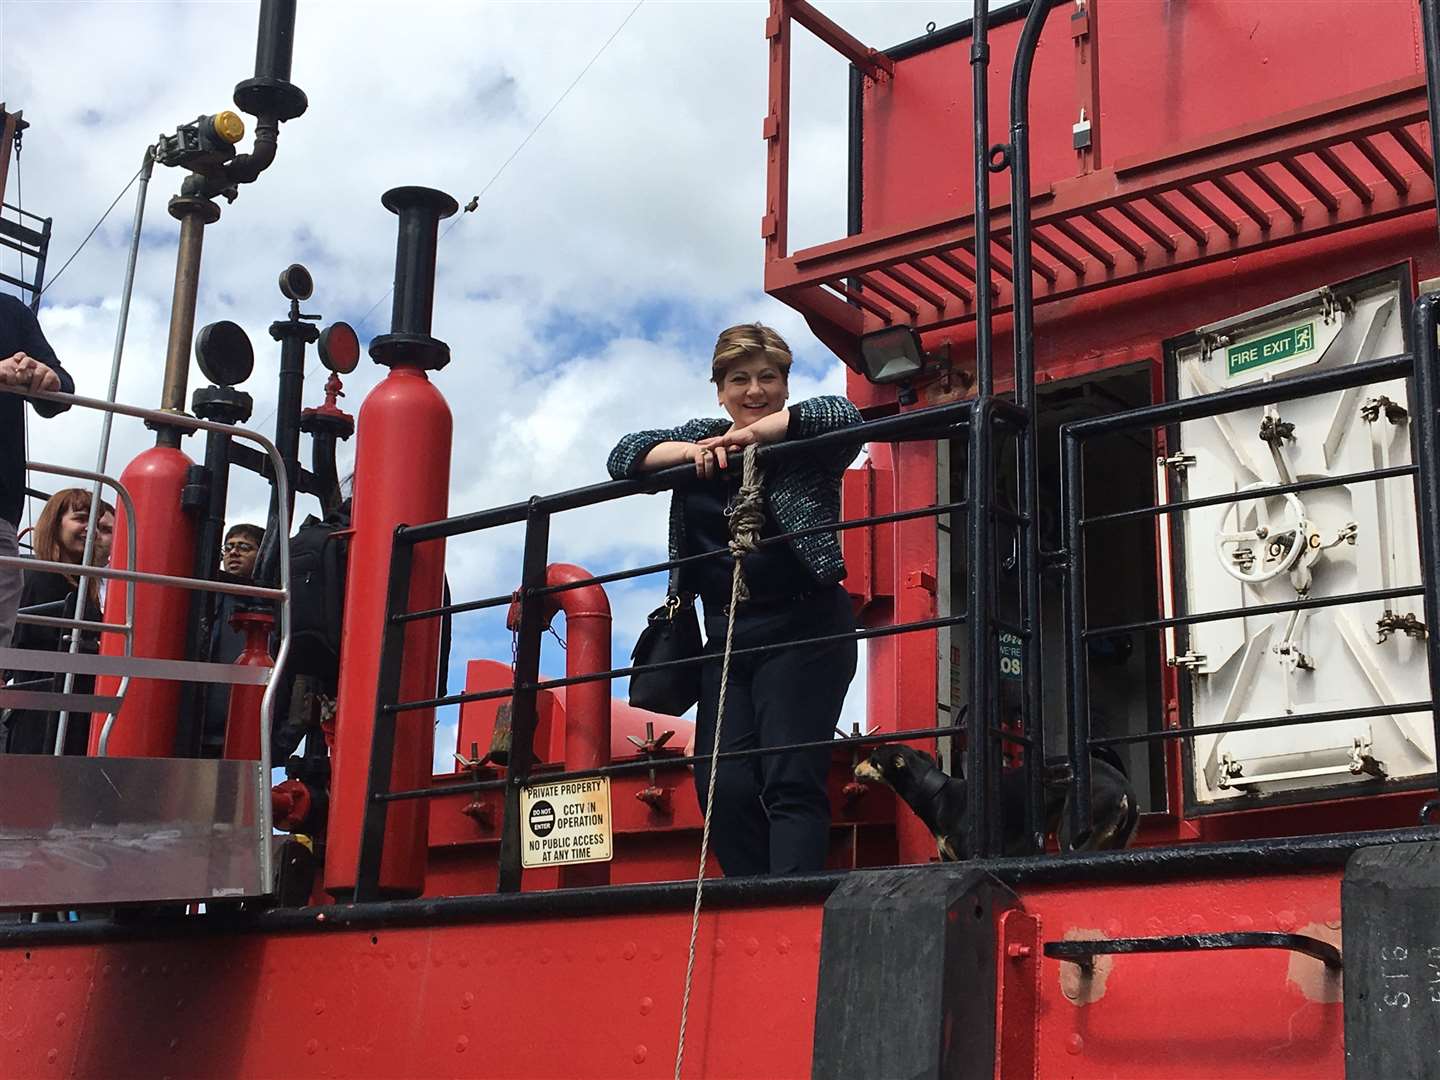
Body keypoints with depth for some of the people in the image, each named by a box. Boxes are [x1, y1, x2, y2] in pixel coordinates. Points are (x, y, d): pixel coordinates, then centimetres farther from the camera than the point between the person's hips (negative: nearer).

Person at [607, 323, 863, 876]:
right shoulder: (702, 436, 16)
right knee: (724, 785, -7)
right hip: (725, 638, 5)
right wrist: (691, 451, -10)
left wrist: (750, 434, -14)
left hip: (801, 632, -5)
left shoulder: (805, 448, 2)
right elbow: (624, 456, 9)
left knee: (790, 780, -15)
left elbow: (843, 415, -17)